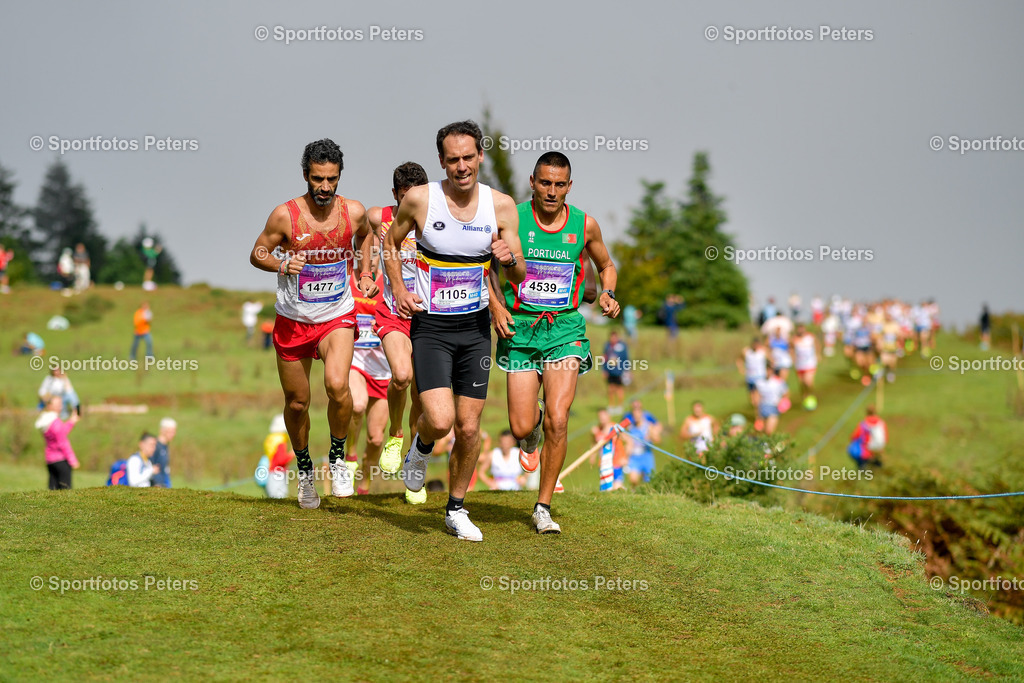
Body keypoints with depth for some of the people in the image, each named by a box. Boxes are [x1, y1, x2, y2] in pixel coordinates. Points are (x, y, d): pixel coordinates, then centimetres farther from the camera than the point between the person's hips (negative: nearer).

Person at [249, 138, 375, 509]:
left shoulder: (354, 212, -6)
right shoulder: (285, 215, -13)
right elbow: (257, 254, -2)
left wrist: (364, 275, 9)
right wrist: (281, 264, -22)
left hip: (338, 316, 0)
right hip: (293, 320, 0)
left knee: (337, 385, -25)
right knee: (297, 402, 7)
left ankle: (338, 456, -1)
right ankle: (304, 466, 34)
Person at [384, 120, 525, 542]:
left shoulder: (501, 205, -3)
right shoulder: (420, 199, -9)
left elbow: (518, 277, 4)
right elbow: (391, 243, 10)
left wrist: (510, 259, -19)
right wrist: (398, 291, -4)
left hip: (475, 326, 3)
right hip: (430, 326, -3)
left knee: (469, 427, 4)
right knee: (440, 420, -19)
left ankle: (456, 510, 22)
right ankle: (421, 446, 18)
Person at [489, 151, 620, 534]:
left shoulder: (585, 226, 0)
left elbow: (606, 265, 18)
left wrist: (607, 295, -2)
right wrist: (495, 305, -6)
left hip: (565, 329, 0)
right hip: (520, 329, 0)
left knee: (557, 422, -14)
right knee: (521, 428, -5)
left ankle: (543, 508, 0)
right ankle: (532, 430, 36)